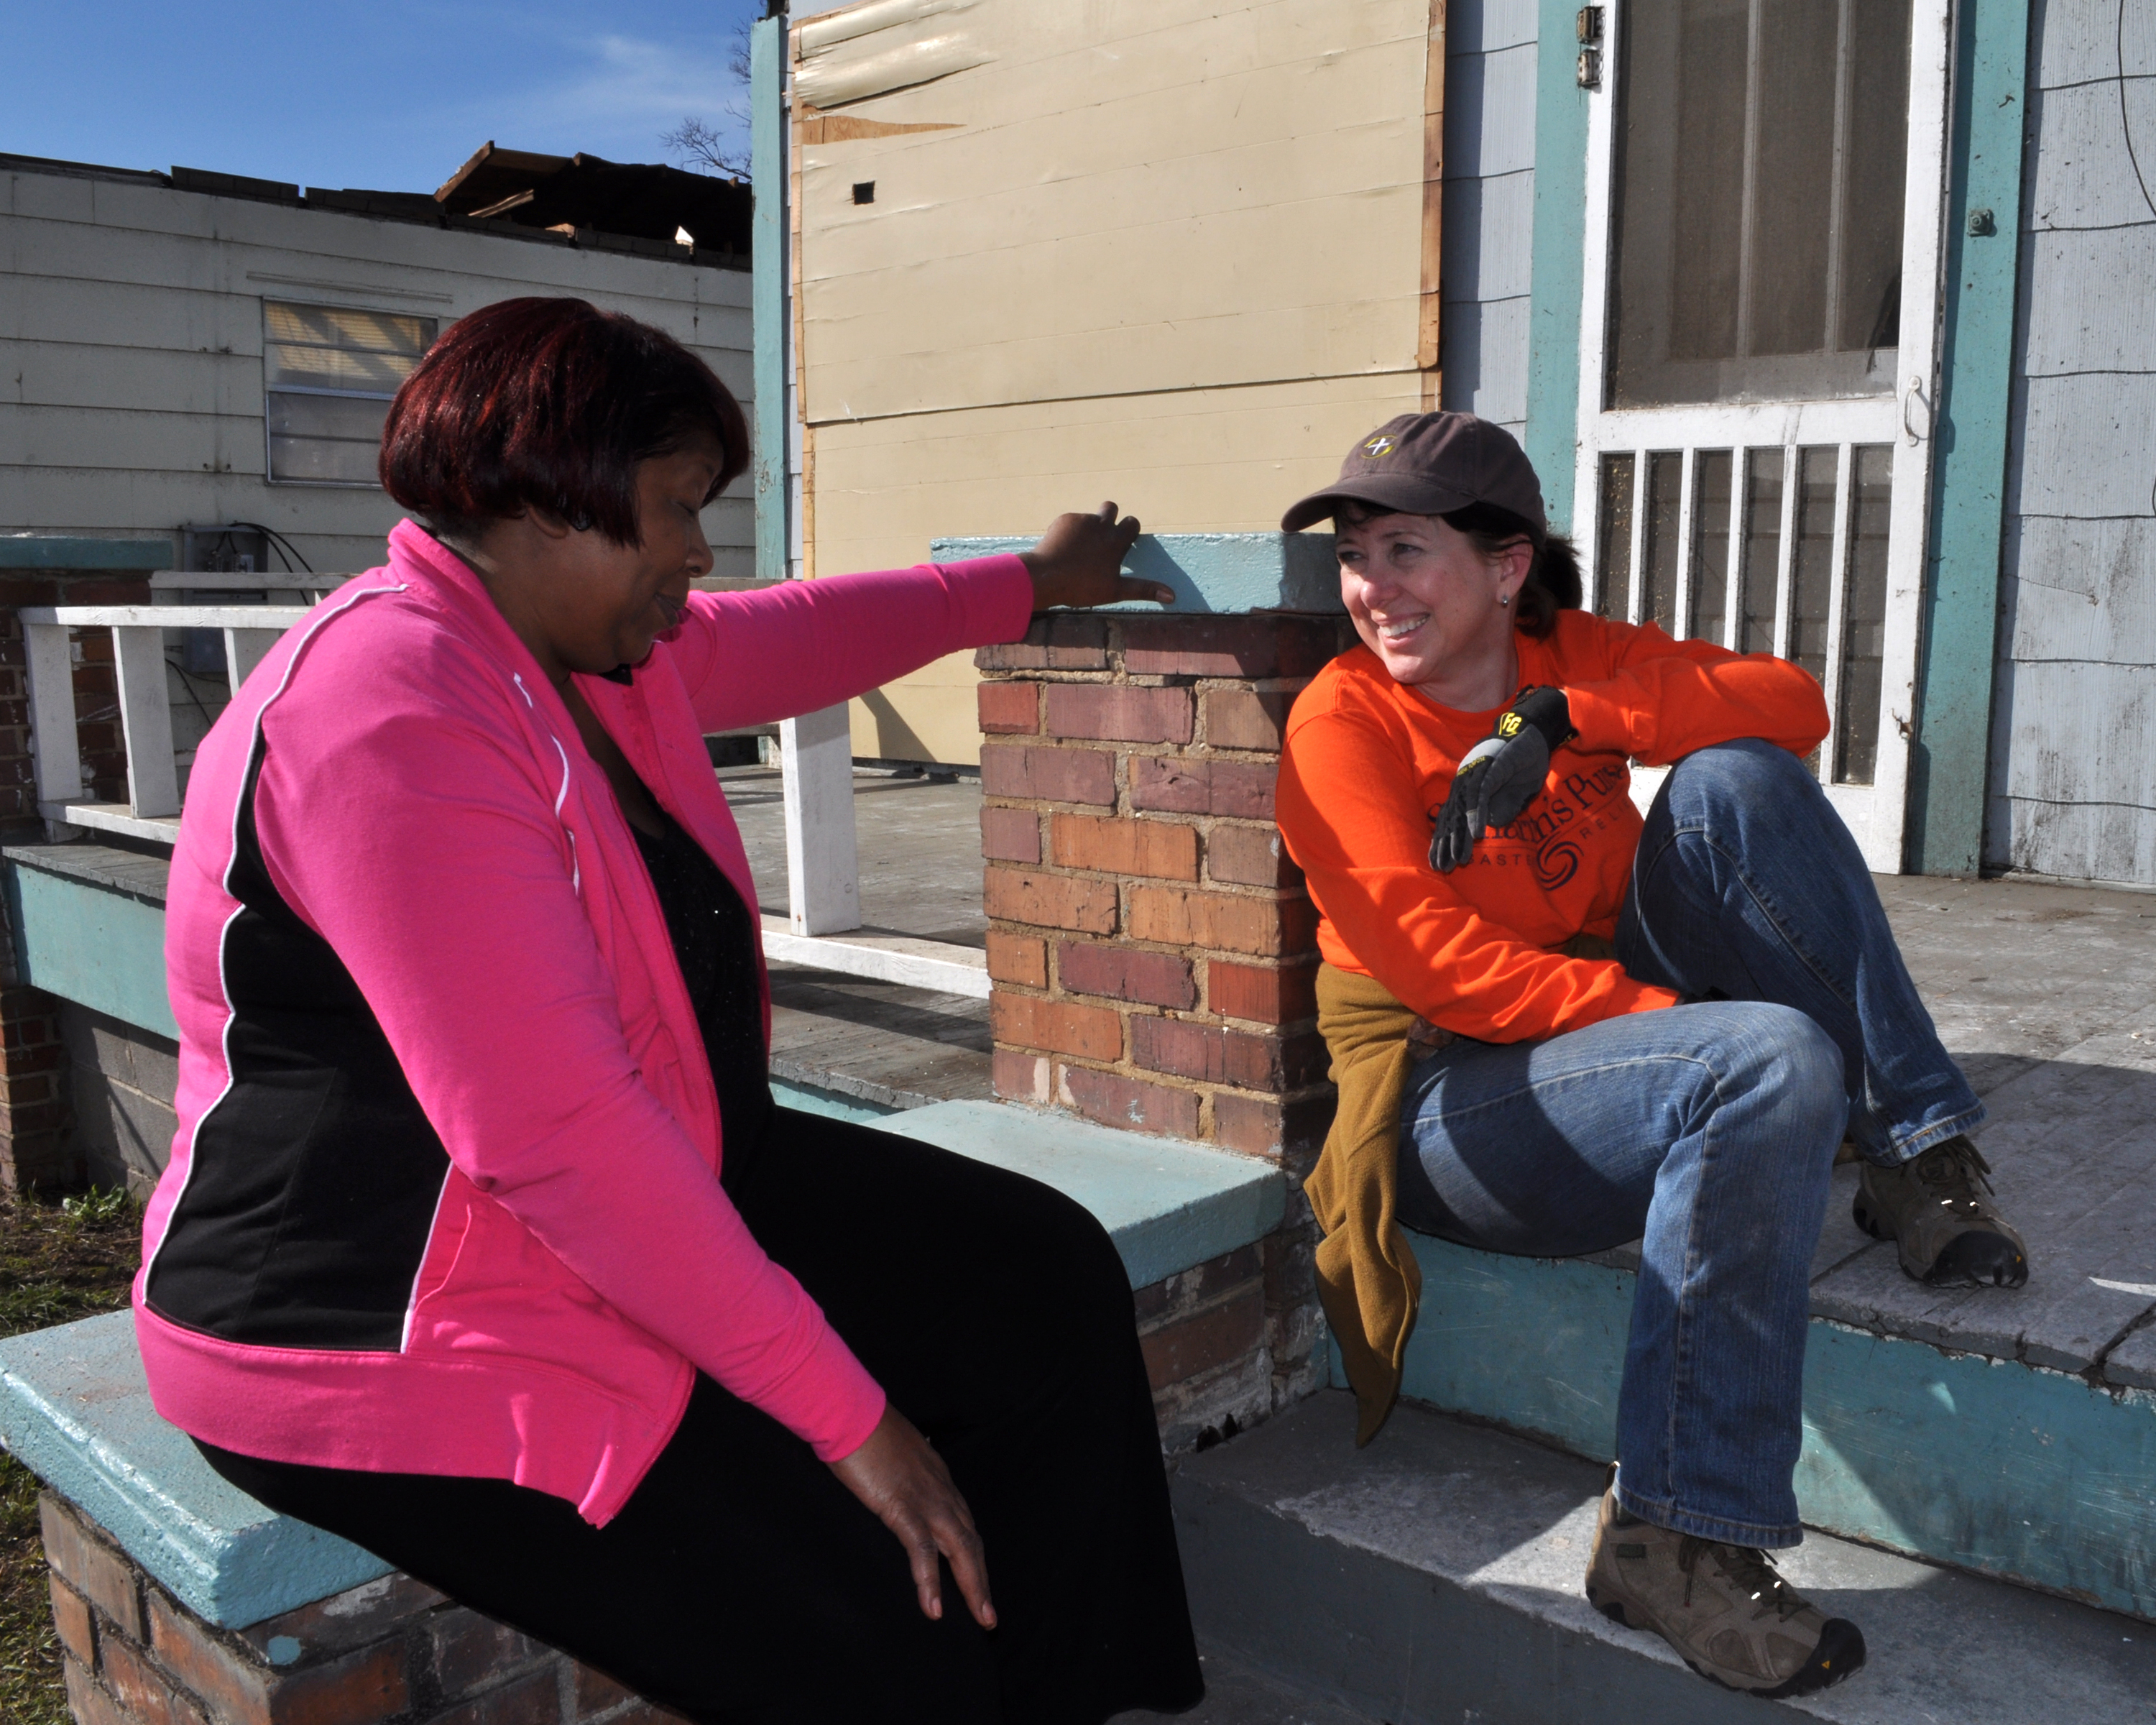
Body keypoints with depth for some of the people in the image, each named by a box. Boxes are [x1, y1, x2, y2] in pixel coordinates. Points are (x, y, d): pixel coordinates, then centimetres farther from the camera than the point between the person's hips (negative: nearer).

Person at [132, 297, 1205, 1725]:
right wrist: (844, 1412, -24)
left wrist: (1029, 581, 37)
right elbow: (556, 1138, -30)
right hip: (404, 1331, -10)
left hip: (659, 1177, 10)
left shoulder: (600, 649, 4)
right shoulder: (395, 708, -25)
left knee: (1048, 1282, 3)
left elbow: (804, 637, 24)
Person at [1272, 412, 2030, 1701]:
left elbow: (1795, 706, -7)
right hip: (1457, 1104, -5)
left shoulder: (1570, 656, 5)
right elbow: (1431, 960, -19)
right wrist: (1675, 1013, -25)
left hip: (1612, 1022, 5)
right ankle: (1674, 1536, -26)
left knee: (1735, 779, -14)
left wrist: (1559, 718, -18)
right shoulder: (1341, 720, -8)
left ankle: (1918, 1156, -10)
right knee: (1777, 1058, -31)